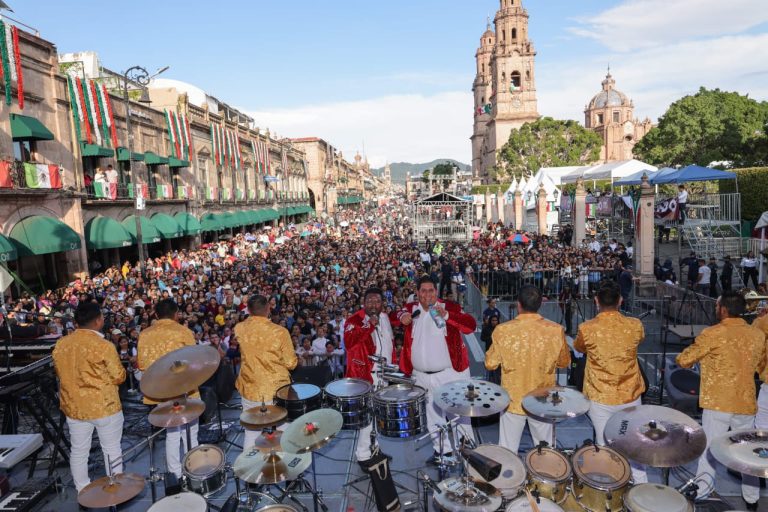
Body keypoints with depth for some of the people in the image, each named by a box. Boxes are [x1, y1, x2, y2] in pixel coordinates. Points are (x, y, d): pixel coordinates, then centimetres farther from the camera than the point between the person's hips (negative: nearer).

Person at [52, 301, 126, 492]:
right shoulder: (104, 346, -20)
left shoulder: (61, 344, -2)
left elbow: (61, 373, 11)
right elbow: (119, 377, -12)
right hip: (104, 406, -5)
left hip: (73, 406, 6)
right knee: (112, 450, 9)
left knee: (78, 452, 16)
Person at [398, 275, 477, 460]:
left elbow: (471, 325, -16)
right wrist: (402, 316, -26)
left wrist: (447, 315, -31)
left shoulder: (450, 307, -6)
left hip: (450, 374, -3)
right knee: (433, 417, 17)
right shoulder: (410, 308, 5)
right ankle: (441, 450, 34)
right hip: (421, 377, 3)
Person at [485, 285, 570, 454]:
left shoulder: (502, 330, -17)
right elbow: (564, 362, 2)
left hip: (513, 400, -1)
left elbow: (490, 364, -6)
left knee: (507, 452, 14)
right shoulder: (556, 330, -14)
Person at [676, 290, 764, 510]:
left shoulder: (712, 334, -14)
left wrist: (700, 356, 15)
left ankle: (701, 491, 14)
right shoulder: (758, 334, 2)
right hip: (746, 403, 5)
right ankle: (752, 498, 31)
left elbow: (684, 360, -7)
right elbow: (760, 366, 18)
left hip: (718, 403, -4)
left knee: (709, 448, 7)